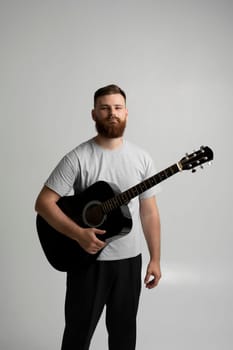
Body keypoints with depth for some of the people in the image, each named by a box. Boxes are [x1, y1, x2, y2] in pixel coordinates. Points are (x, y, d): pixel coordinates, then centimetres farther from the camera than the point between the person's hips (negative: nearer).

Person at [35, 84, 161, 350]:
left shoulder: (141, 158, 1)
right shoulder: (78, 158, -10)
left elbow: (149, 211, 4)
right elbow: (43, 203, -12)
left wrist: (155, 259, 2)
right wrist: (79, 234, -24)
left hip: (129, 259, 3)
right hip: (87, 259, -3)